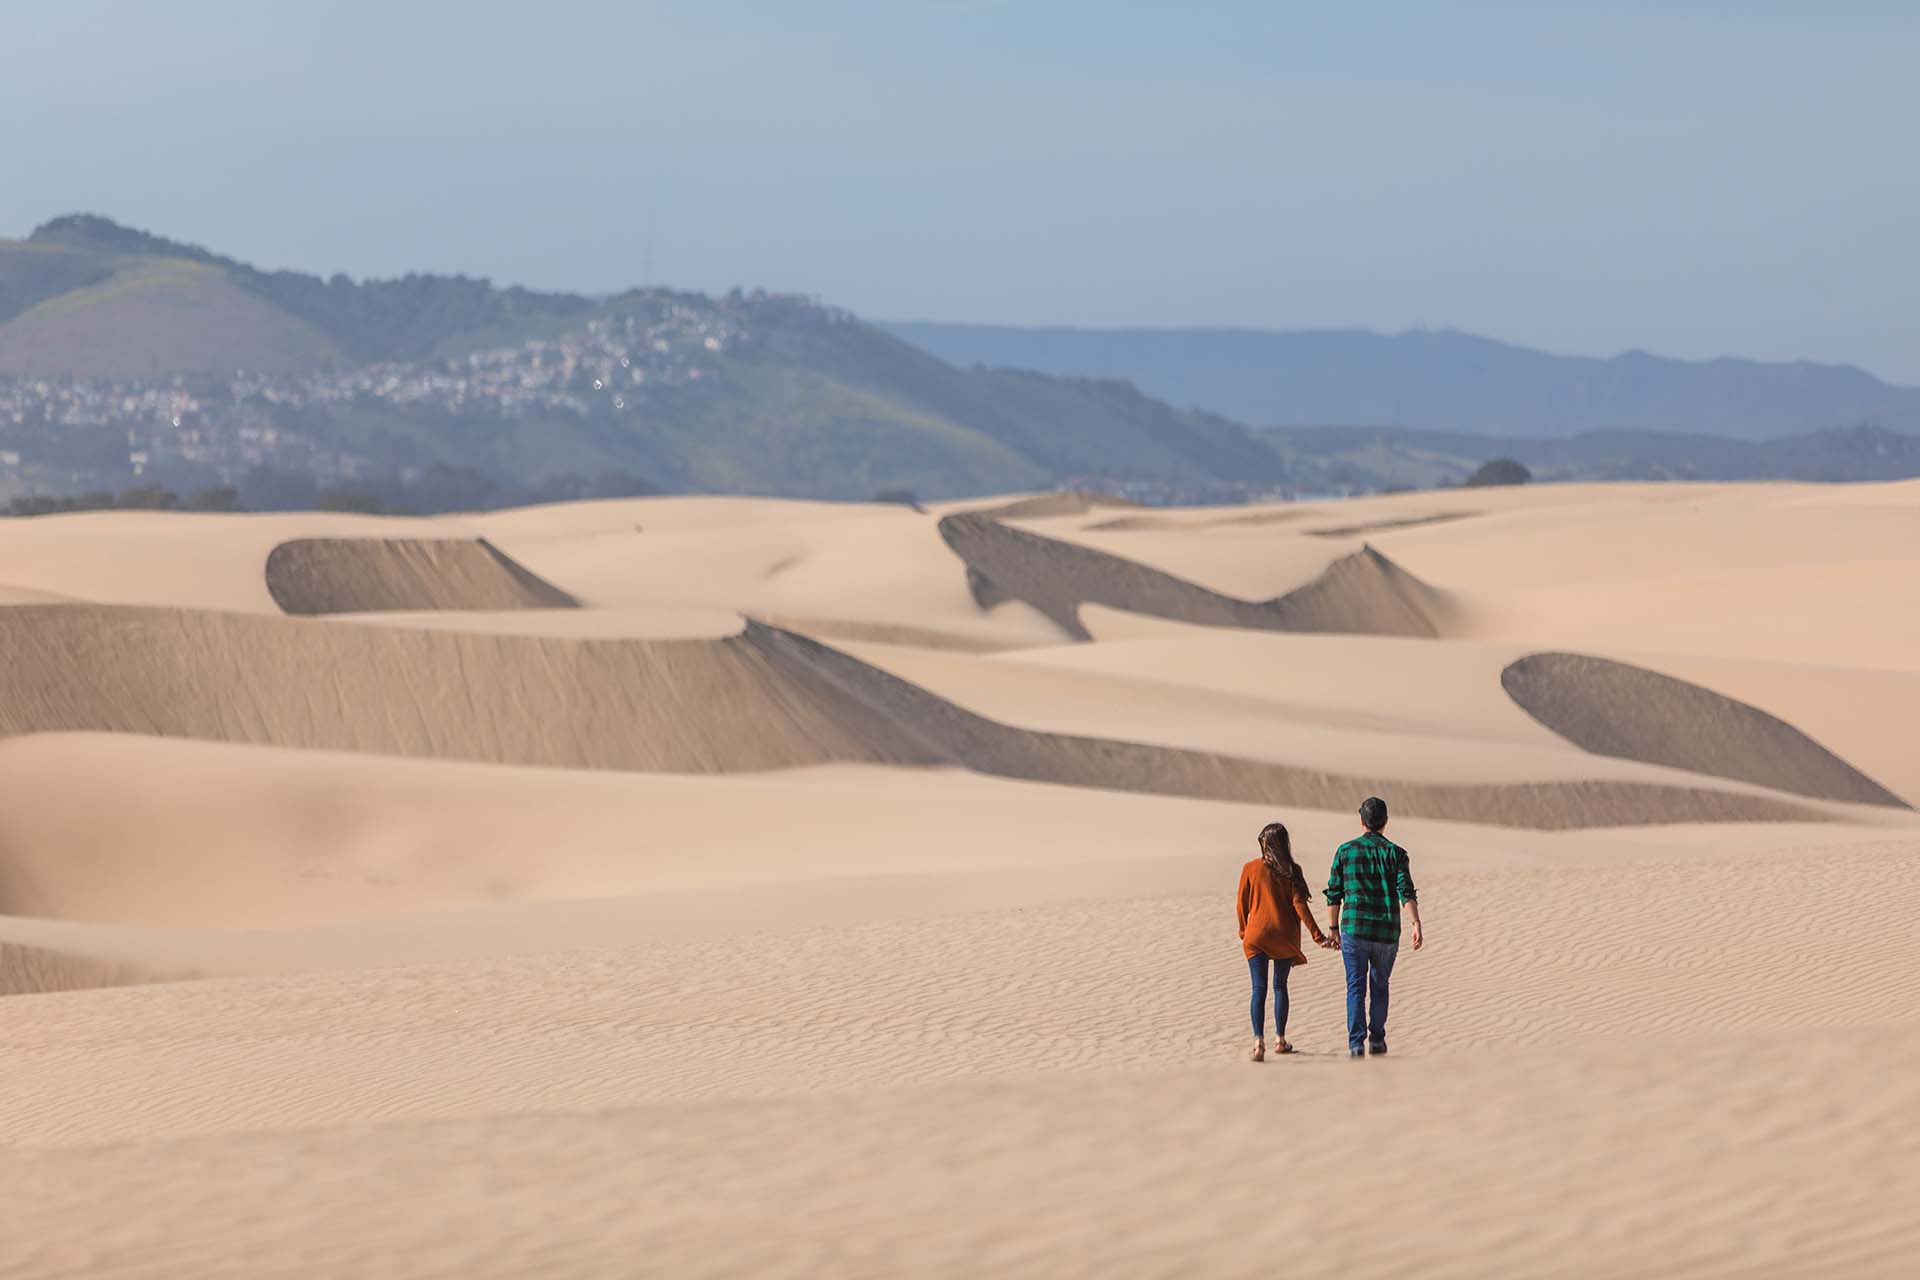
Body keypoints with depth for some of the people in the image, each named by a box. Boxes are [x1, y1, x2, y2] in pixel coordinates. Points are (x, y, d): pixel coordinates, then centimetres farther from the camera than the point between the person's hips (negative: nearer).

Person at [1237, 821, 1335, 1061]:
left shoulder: (1250, 869, -2)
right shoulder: (1291, 871, -4)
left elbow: (1243, 905, 3)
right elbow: (1299, 905, -8)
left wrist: (1243, 933, 19)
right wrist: (1318, 936, -5)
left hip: (1256, 935, -1)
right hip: (1284, 937, 1)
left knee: (1259, 989, -4)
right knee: (1280, 986, 18)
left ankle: (1259, 1041, -20)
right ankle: (1279, 1040, 21)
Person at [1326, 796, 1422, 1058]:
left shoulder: (1345, 851, 4)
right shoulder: (1395, 853, 1)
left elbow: (1334, 894, 5)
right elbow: (1406, 891, -12)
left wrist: (1334, 928, 15)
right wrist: (1417, 924, -18)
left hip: (1354, 930, -1)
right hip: (1387, 933, 1)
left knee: (1356, 988, -1)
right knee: (1380, 986, 18)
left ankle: (1356, 1043, -13)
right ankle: (1376, 1040, 22)